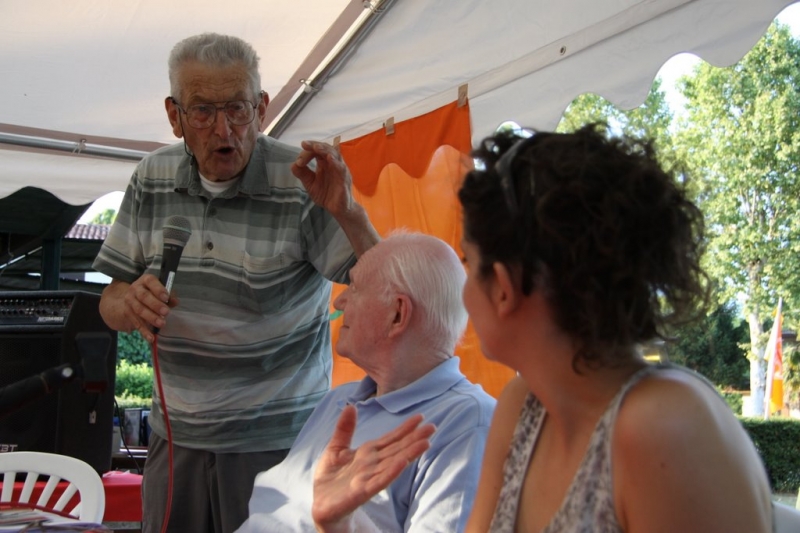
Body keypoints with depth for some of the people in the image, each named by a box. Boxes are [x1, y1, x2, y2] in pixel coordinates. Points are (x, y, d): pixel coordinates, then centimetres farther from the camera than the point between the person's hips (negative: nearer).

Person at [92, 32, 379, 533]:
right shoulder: (152, 179, 1)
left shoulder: (303, 186, -14)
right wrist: (131, 303, -16)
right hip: (176, 434, 4)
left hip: (276, 440, -4)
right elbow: (111, 303, 7)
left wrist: (348, 213, -33)